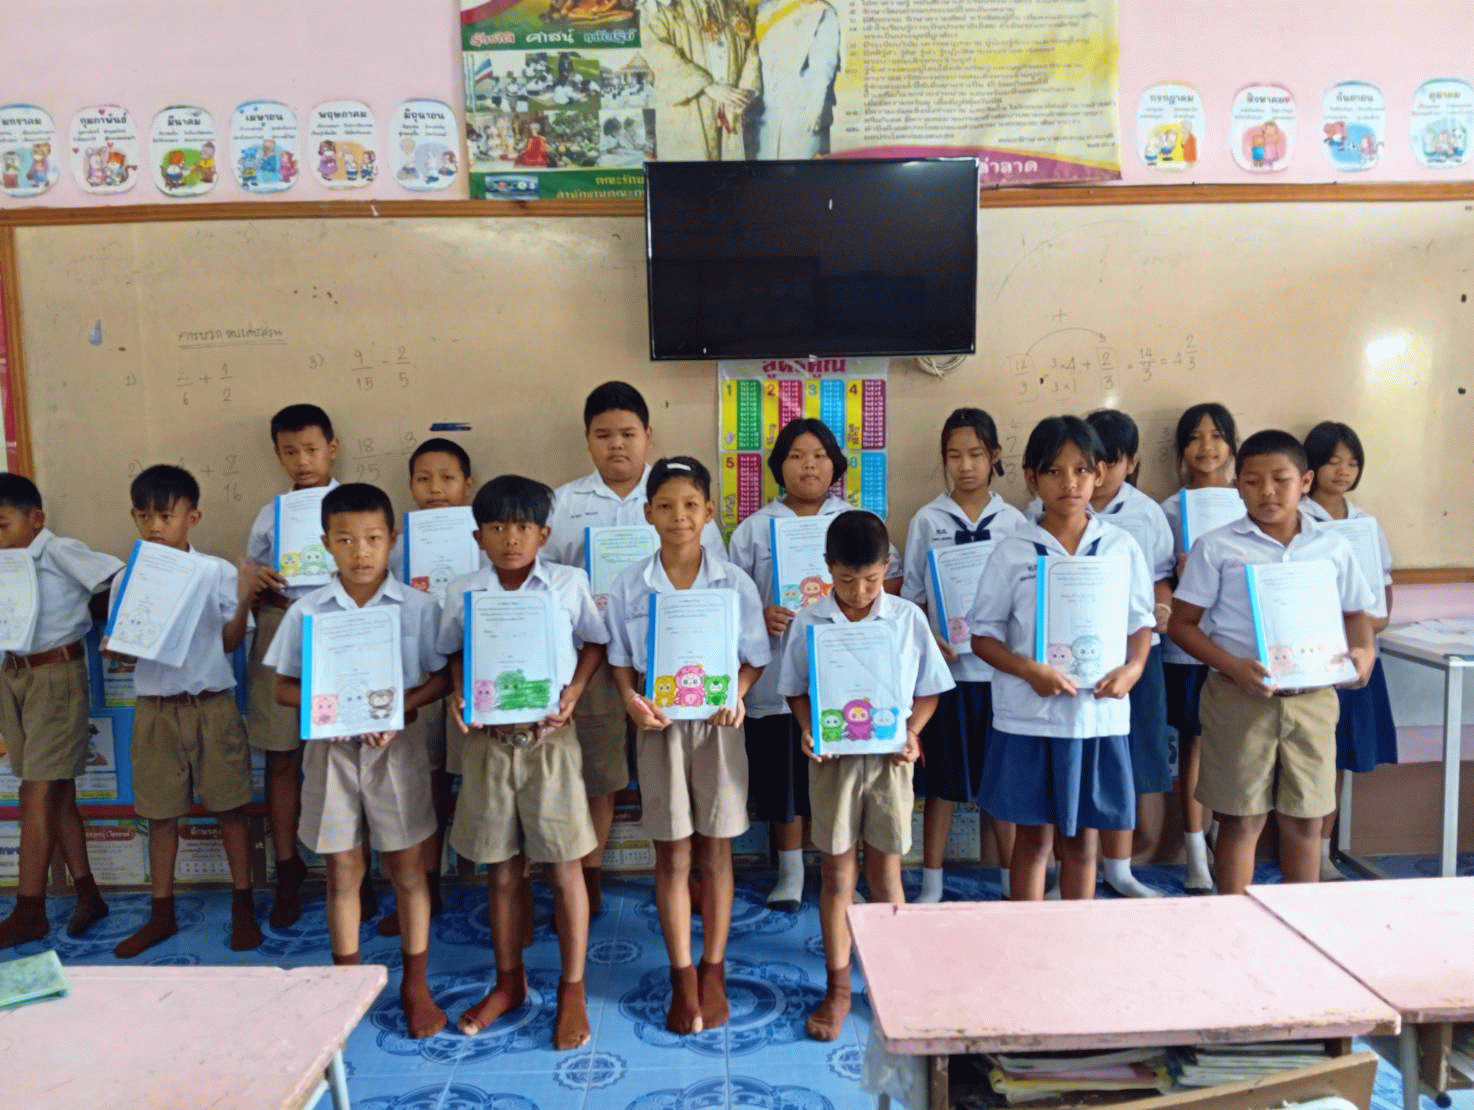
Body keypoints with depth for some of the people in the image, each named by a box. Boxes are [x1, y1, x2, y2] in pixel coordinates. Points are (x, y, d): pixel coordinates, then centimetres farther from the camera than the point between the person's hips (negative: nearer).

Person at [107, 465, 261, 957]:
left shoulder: (218, 572, -5)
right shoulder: (127, 580, 1)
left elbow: (230, 642, -1)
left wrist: (243, 602, -17)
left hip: (213, 706, -2)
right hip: (155, 709, 2)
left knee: (228, 806, 6)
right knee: (160, 812, 12)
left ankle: (243, 906, 20)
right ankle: (162, 913, 27)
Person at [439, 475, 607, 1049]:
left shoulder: (569, 584, -5)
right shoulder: (463, 592, 0)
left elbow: (595, 642, 6)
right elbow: (453, 653, 12)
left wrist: (573, 691, -8)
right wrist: (458, 693, -6)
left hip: (549, 738, -2)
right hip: (488, 740, 2)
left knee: (564, 868, 6)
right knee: (501, 870, 15)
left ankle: (572, 989, 23)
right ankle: (509, 981, 34)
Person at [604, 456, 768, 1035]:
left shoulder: (735, 582, -5)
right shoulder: (630, 585, -3)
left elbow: (754, 657, 1)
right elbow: (620, 659, 3)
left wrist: (735, 695, -17)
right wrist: (631, 699, -16)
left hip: (717, 725, 0)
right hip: (660, 725, 0)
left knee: (715, 852, 11)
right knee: (671, 856, 8)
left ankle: (713, 971, 27)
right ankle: (682, 976, 23)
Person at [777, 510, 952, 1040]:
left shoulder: (908, 618, -5)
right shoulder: (807, 622, -5)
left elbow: (927, 691, 3)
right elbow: (796, 690, 4)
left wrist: (911, 733, -13)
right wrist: (807, 729, -13)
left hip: (888, 758, 0)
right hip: (832, 758, 0)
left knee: (884, 873, 11)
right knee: (837, 876, 10)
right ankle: (838, 989, 25)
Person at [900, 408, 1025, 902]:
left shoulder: (1014, 521, 3)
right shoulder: (927, 520, 1)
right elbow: (912, 597, 3)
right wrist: (928, 641, -12)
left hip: (1001, 666, 1)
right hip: (946, 667, -1)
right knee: (943, 779, 8)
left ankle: (1011, 880, 26)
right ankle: (932, 885, 21)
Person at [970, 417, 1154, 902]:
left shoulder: (1121, 548, 2)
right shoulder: (1012, 551, -5)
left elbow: (1141, 624, 10)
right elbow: (984, 634, -2)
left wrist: (1133, 668, -10)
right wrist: (1030, 670, -18)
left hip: (1098, 715, 2)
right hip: (1029, 718, -2)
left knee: (1083, 838, 14)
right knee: (1033, 837, 10)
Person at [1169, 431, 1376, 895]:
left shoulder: (1333, 547, 4)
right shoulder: (1217, 547, -5)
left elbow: (1354, 614, 14)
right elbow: (1181, 624, -4)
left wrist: (1363, 651, -8)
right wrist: (1233, 667, -18)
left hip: (1312, 698, 3)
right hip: (1239, 697, -3)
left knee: (1305, 820, 13)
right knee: (1242, 820, 6)